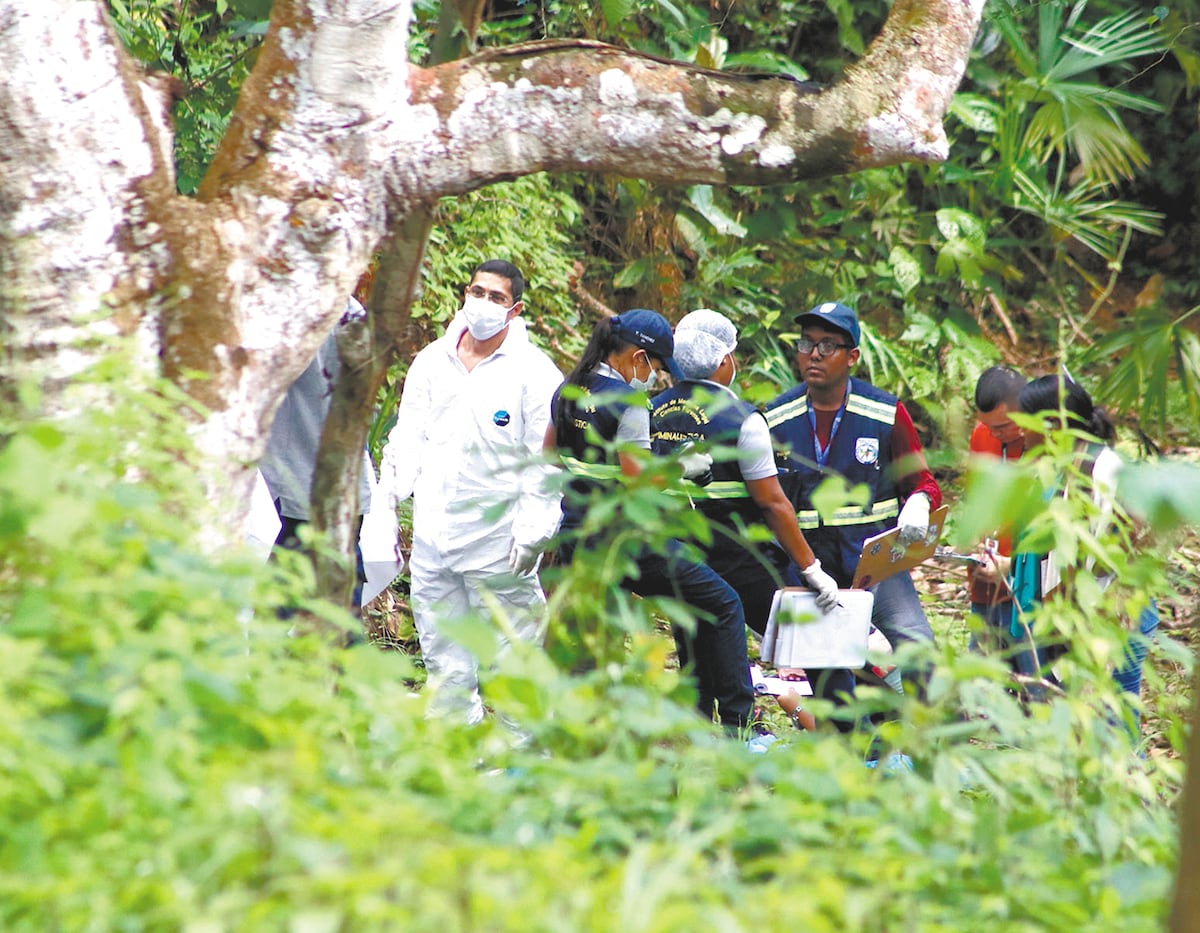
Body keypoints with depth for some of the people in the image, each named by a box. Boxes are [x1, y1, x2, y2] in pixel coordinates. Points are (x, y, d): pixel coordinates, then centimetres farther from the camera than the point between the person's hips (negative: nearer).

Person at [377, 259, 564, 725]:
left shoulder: (533, 372, -2)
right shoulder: (432, 361, 12)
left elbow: (544, 460, -5)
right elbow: (408, 438, 16)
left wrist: (533, 531, -12)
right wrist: (384, 503, 5)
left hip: (499, 541, -5)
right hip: (433, 534, 5)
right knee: (445, 663, 9)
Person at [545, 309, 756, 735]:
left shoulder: (568, 392, 8)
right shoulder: (628, 402, -15)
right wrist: (683, 469, -6)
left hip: (573, 533, 8)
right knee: (721, 605, 4)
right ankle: (737, 723, 5)